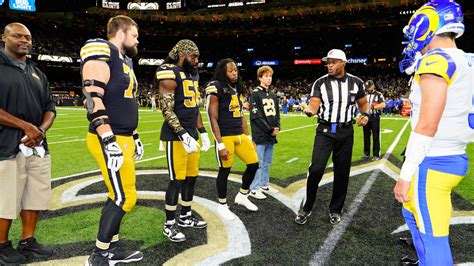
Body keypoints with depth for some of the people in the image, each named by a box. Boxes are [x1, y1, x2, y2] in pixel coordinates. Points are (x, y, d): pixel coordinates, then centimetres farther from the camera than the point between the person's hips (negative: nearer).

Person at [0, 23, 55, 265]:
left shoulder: (37, 73, 16)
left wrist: (41, 130, -4)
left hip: (38, 146, 6)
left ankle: (28, 241, 26)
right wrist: (26, 126, -14)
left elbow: (50, 107, 15)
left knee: (36, 198, 11)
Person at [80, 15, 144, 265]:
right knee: (124, 198, -7)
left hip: (123, 139, 10)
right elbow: (94, 99, -21)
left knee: (118, 196, 13)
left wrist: (134, 137, 24)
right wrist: (109, 141, -25)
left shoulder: (123, 60, 20)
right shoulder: (101, 52, -11)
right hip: (110, 140, -10)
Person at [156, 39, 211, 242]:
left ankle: (185, 217, 29)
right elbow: (166, 109, -18)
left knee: (192, 176, 13)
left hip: (191, 134, 9)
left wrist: (203, 133, 16)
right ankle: (169, 225, 10)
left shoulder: (193, 75, 15)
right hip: (176, 136, -9)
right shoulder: (170, 74, -12)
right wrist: (183, 135, -24)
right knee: (177, 179, -4)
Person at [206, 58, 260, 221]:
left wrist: (248, 137, 15)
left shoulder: (238, 89, 13)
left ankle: (242, 196, 29)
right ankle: (222, 205, 21)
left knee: (254, 164, 8)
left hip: (240, 135, 8)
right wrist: (220, 144, -17)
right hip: (225, 136, -7)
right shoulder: (216, 89, -11)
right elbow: (213, 119, -14)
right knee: (225, 170, 2)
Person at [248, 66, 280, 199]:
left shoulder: (273, 95, 16)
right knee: (258, 163, -4)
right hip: (260, 135, -7)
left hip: (271, 135, 7)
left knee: (267, 162, 12)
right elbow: (256, 116, -13)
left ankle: (264, 185, 24)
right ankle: (254, 189, 5)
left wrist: (277, 128, -1)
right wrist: (270, 130, -13)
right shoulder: (255, 94, -6)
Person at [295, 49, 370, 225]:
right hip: (325, 131, -2)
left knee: (342, 173, 8)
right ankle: (306, 208, 4)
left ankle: (335, 210, 26)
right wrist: (310, 110, -36)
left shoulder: (355, 83, 2)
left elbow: (363, 103, 15)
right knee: (316, 169, -15)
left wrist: (365, 114, -6)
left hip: (346, 132, 2)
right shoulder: (320, 83, -3)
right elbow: (314, 105, -12)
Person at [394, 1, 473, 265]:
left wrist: (405, 175, -17)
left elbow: (426, 127, -22)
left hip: (433, 164, -9)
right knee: (413, 213, 27)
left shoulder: (436, 61, -17)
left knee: (434, 239, 3)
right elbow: (451, 119, 14)